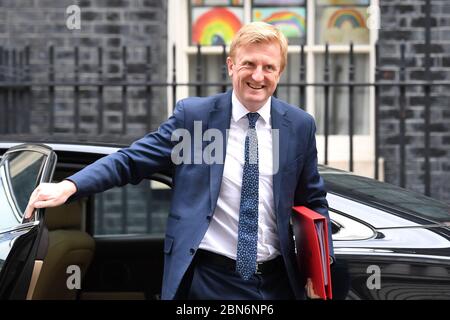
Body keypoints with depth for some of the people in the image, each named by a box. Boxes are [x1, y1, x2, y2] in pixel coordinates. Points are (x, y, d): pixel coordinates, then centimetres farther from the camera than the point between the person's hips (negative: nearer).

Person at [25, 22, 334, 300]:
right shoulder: (193, 114, -2)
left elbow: (314, 203, 10)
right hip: (209, 279, -2)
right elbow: (132, 159, -5)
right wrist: (68, 186, -20)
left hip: (277, 281, 2)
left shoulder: (300, 125, 3)